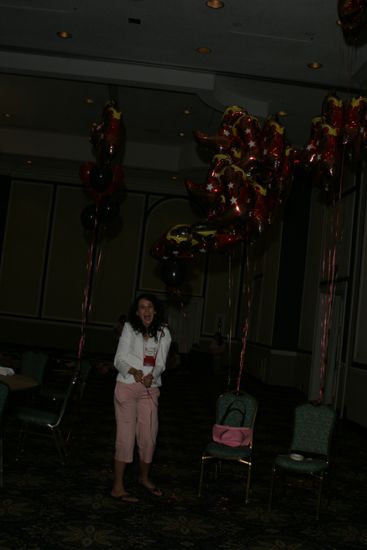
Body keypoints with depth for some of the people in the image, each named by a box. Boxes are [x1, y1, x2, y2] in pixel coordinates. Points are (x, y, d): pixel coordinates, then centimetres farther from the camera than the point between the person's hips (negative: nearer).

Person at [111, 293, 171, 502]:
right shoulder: (129, 329, 1)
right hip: (127, 387, -2)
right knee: (126, 434, -4)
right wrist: (133, 371, -23)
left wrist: (152, 375, -21)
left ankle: (144, 477, 32)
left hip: (150, 389, 3)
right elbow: (119, 359, -3)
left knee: (149, 434, 7)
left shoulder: (163, 333, 5)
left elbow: (160, 363, 1)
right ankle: (118, 487, 4)